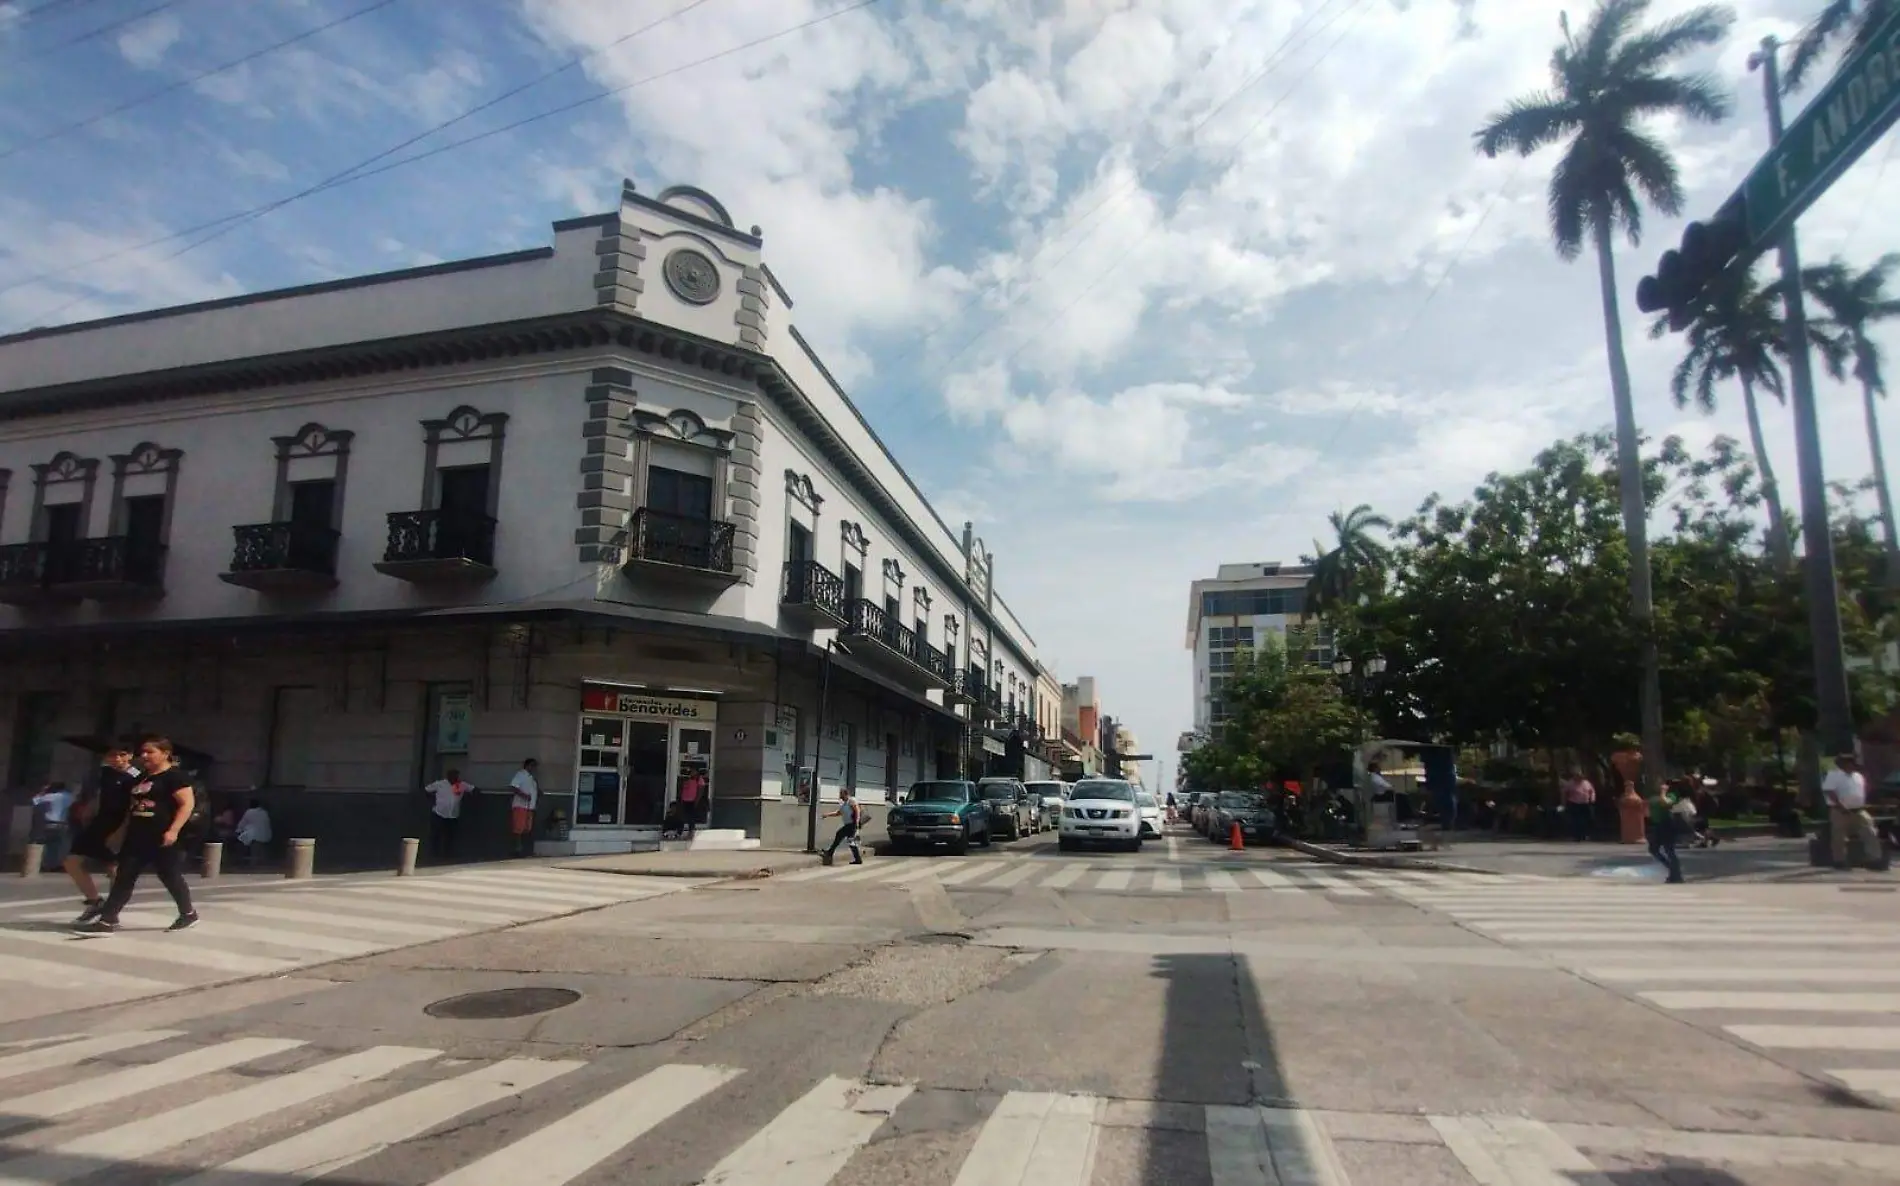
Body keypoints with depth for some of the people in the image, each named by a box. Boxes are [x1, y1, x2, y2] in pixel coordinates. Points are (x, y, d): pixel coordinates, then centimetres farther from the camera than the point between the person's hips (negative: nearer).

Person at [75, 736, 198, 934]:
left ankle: (188, 915, 20)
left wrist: (173, 830, -24)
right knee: (123, 878, 3)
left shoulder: (175, 775, -11)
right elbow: (134, 807, 26)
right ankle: (107, 921, 6)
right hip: (137, 837, 8)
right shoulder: (142, 778, 16)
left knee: (171, 877, 4)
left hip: (162, 839, -8)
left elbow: (187, 803, -18)